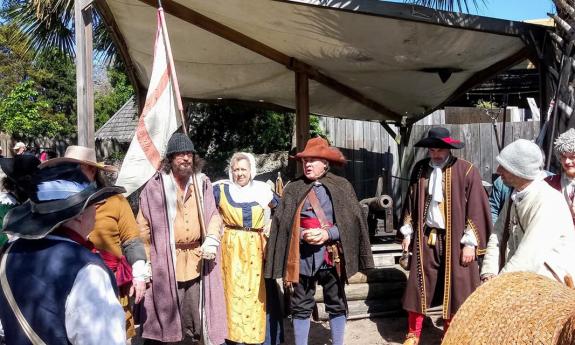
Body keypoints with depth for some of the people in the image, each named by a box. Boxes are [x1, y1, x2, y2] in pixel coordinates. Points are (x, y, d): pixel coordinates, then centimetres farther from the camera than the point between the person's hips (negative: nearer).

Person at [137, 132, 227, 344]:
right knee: (164, 316, 6)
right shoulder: (156, 186, -4)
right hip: (166, 262, -3)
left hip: (197, 260, 3)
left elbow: (213, 215, 10)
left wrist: (211, 240, -8)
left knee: (197, 316, 10)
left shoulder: (202, 183, 8)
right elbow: (143, 226, -2)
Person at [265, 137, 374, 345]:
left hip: (332, 256, 0)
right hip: (303, 257, 0)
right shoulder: (293, 189, 1)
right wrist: (302, 234, -16)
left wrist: (328, 234, -15)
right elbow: (281, 223, 0)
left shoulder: (342, 186, 0)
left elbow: (353, 221, -3)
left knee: (336, 305, 13)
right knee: (301, 306, 9)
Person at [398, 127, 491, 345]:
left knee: (454, 288, 8)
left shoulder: (466, 171, -7)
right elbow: (411, 202, 11)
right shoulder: (420, 169, 4)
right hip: (425, 237, 3)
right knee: (419, 286, 8)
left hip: (454, 240, -3)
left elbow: (476, 207, -7)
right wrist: (407, 233, 10)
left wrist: (470, 242, -9)